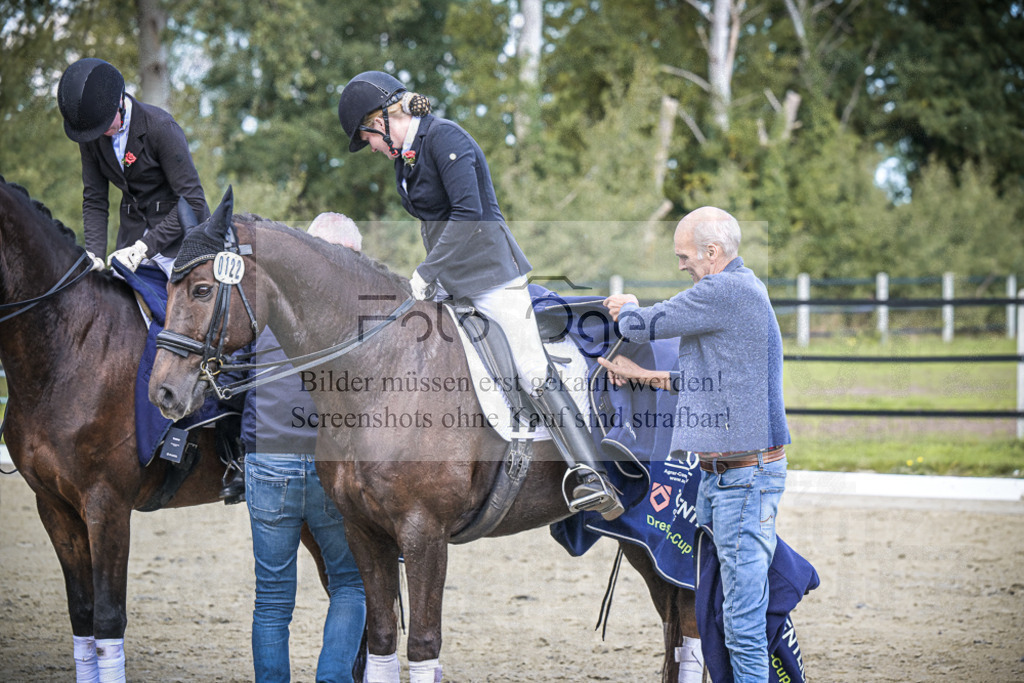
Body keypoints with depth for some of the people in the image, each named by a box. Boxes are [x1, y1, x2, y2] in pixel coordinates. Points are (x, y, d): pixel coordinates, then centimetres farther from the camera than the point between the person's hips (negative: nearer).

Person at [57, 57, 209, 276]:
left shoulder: (161, 127, -18)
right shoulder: (90, 137, -1)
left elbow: (193, 202, -19)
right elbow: (93, 200, 5)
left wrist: (143, 249, -23)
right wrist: (94, 254, -13)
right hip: (133, 231, 5)